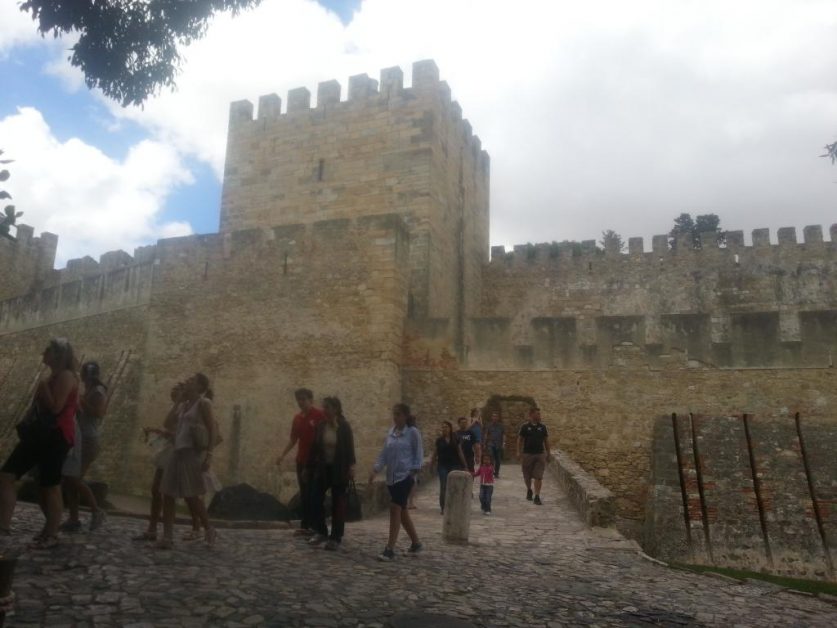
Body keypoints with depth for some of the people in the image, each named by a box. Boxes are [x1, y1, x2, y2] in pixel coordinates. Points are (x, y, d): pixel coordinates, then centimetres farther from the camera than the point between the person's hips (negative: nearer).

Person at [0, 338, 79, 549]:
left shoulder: (66, 376, -11)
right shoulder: (52, 377, 18)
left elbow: (56, 407, -21)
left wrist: (43, 386, -12)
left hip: (56, 436, -10)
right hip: (40, 435, 10)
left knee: (50, 486, -3)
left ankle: (51, 535, 7)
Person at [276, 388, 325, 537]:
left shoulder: (319, 415, -9)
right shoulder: (297, 418, 11)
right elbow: (293, 439, 17)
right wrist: (282, 455, 8)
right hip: (301, 460, 6)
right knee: (304, 494, 10)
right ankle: (305, 526, 17)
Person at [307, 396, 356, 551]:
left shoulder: (344, 427, -10)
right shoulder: (320, 426, 2)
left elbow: (350, 448, -10)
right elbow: (314, 447, 6)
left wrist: (351, 467, -18)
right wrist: (309, 466, 8)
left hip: (339, 469, -4)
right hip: (322, 468, 4)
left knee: (338, 504, 4)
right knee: (316, 500, 3)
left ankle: (336, 537, 15)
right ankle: (321, 532, 22)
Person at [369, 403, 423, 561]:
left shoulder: (412, 432, -6)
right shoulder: (390, 432, 9)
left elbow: (418, 454, -4)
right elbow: (384, 453, 11)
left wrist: (414, 472, -12)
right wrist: (375, 470, 2)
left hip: (405, 476, -6)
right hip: (392, 476, 7)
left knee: (395, 508, -14)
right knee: (402, 511, 13)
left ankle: (390, 549, -10)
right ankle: (416, 543, 28)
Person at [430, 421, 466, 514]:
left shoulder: (455, 440, 3)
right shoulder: (439, 440, 3)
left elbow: (460, 453, 6)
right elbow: (435, 453, 6)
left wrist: (464, 464, 5)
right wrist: (432, 462, 1)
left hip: (454, 465, 0)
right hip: (442, 465, 0)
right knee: (443, 487, 1)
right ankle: (442, 507, 8)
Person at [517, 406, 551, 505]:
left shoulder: (542, 427, 5)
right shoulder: (525, 427, -2)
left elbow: (546, 440, 12)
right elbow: (520, 440, 2)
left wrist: (548, 454, 11)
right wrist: (519, 452, -5)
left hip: (540, 454, 1)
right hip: (527, 454, -1)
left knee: (538, 477, -5)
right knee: (527, 476, 10)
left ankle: (537, 497, 0)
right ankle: (529, 490, 36)